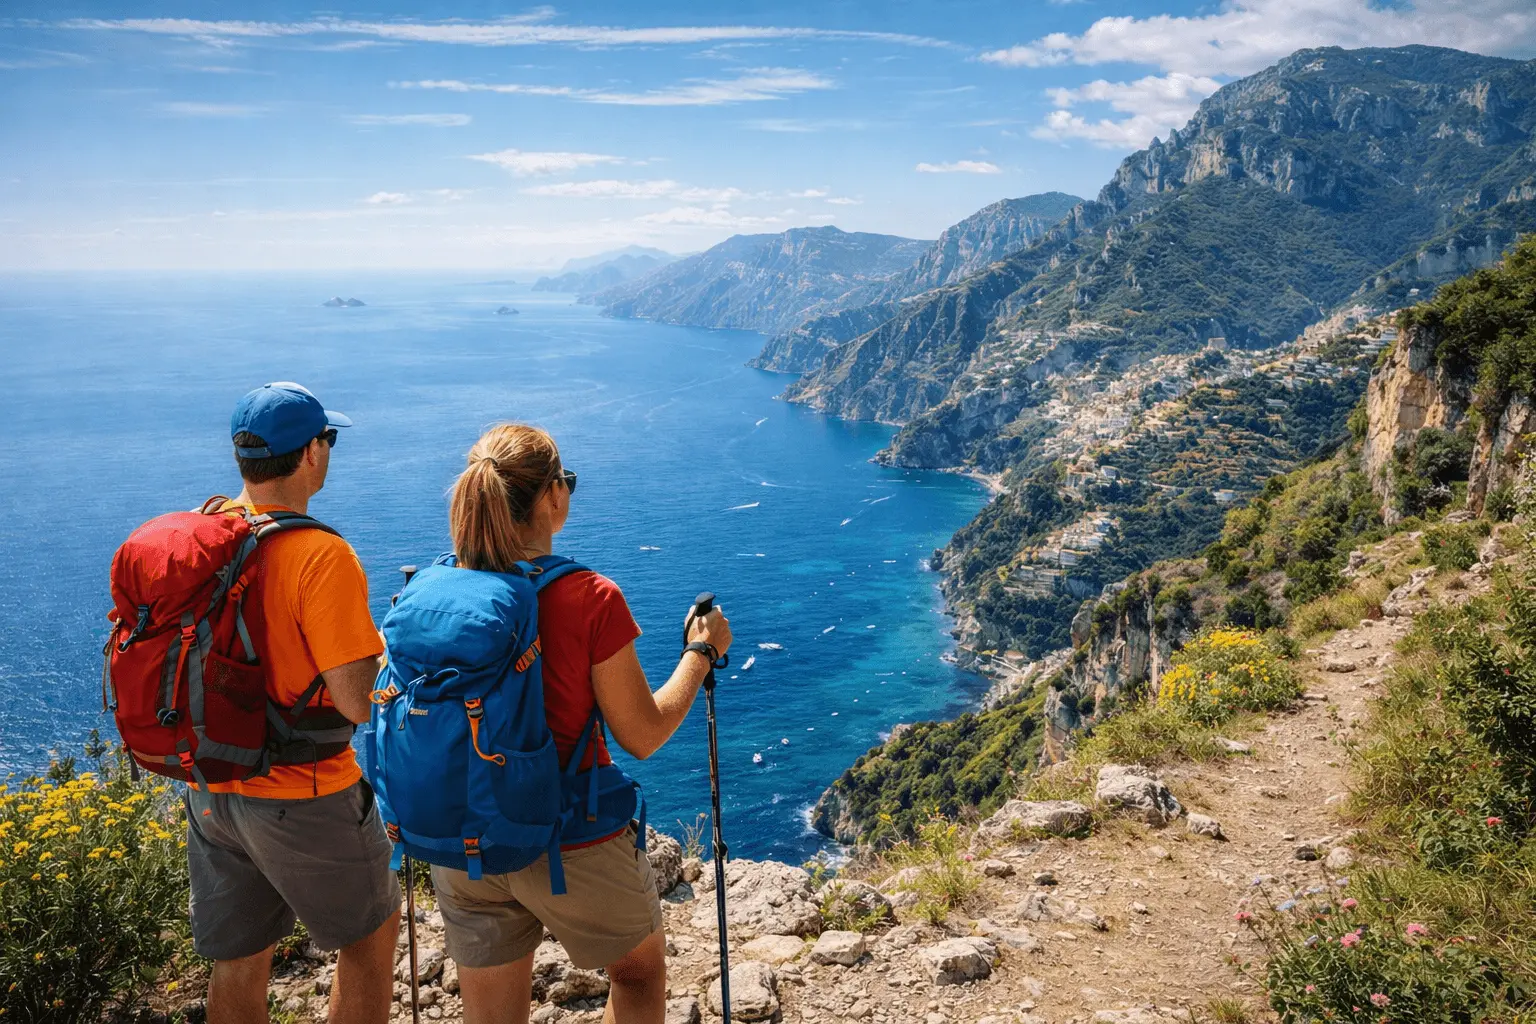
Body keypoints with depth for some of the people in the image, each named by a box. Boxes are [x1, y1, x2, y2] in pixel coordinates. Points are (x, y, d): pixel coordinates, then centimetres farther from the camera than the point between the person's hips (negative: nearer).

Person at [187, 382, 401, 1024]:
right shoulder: (322, 555, -23)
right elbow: (359, 703, -24)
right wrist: (387, 652, -5)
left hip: (209, 791, 7)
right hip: (302, 797, -6)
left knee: (239, 962, 20)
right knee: (370, 934, 17)